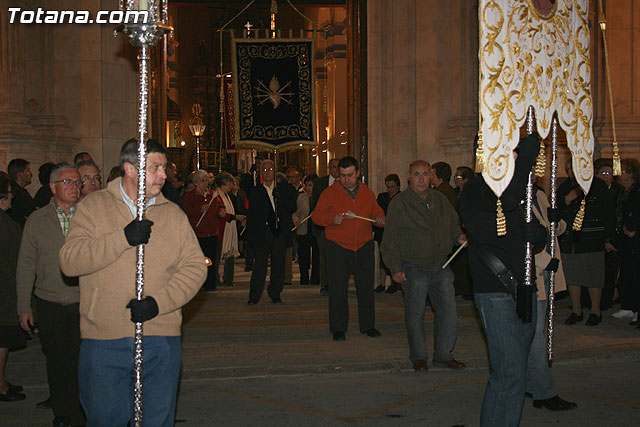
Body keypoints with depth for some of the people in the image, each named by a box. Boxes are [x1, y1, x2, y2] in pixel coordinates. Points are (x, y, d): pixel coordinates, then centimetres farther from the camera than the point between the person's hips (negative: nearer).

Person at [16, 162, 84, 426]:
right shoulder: (37, 221, 3)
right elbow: (26, 266, 5)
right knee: (56, 361, 10)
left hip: (85, 302, -1)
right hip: (49, 303, 1)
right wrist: (24, 307, 2)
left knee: (81, 361, -1)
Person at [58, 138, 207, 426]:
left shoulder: (173, 214, 8)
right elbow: (69, 261, -10)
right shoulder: (94, 206, 2)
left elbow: (195, 267, 2)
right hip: (103, 340, -1)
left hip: (161, 340, 2)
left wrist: (159, 302, -13)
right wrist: (123, 238, -21)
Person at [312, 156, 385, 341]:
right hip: (338, 248, -3)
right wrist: (332, 219, -20)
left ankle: (368, 325, 19)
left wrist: (380, 219, -5)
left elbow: (377, 211, 18)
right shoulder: (330, 193, 0)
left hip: (363, 247, 3)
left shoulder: (367, 193, 10)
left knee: (366, 287, 7)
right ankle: (338, 329, 7)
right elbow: (316, 215, -1)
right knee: (338, 289, -3)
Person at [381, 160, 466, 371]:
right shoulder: (399, 203, -4)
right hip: (414, 269, -4)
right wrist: (395, 267, -9)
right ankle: (418, 357, 18)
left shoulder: (441, 200, 10)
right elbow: (390, 240, -3)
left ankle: (444, 354, 19)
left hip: (442, 267, 4)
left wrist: (459, 236, 1)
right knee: (415, 314, 4)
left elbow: (453, 225, 24)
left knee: (448, 310, 5)